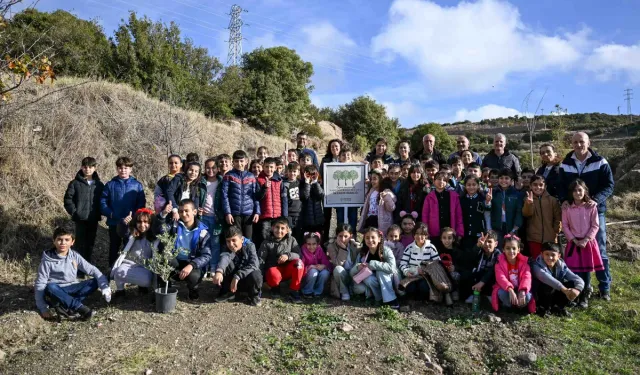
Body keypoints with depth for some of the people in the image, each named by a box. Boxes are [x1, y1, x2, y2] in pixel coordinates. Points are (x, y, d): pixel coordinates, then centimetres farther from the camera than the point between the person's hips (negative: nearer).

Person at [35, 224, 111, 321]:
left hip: (70, 291, 4)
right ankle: (81, 309, -38)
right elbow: (40, 285, -11)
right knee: (50, 287, -37)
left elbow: (93, 270, -3)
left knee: (95, 282, -16)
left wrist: (104, 286, -18)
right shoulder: (47, 261, -11)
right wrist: (43, 308, -17)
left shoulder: (75, 256, -2)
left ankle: (67, 307, -30)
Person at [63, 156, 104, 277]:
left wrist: (100, 212, -3)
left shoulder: (99, 185, 5)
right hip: (80, 219, -2)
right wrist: (74, 212, -9)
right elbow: (68, 199, -1)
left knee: (90, 244, 11)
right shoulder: (75, 183, -1)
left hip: (94, 219, 2)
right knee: (80, 244, 0)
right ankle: (79, 269, 6)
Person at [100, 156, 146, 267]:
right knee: (114, 247, 15)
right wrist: (110, 213, -12)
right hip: (114, 223, 1)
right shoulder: (110, 185, 0)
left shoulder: (137, 185, -3)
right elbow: (103, 201, 1)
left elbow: (141, 203, -4)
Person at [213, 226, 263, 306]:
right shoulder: (228, 249, -11)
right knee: (227, 263, -25)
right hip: (232, 280, 2)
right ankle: (228, 292, -5)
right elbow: (224, 257, -36)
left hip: (248, 281, -2)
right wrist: (219, 271, -60)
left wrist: (237, 276, -40)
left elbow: (254, 265, -31)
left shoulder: (250, 246, -15)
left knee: (255, 275, -37)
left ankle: (253, 295, -4)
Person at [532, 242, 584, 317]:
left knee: (572, 284, -14)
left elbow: (579, 280, -13)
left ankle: (558, 307, 4)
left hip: (555, 296, 5)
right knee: (548, 285, -34)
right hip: (539, 299, -5)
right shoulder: (537, 266, -21)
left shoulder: (561, 266, -6)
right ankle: (544, 308, -8)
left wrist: (577, 289, -35)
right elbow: (546, 278, -42)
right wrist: (564, 289, -48)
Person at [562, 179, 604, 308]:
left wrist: (585, 240, -11)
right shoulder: (567, 208, -2)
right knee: (574, 270, -2)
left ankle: (584, 297, 15)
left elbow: (595, 226, -2)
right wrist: (574, 240, -8)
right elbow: (565, 226, 0)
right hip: (573, 242, 0)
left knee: (587, 270, 3)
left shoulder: (591, 207, -3)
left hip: (588, 242, 0)